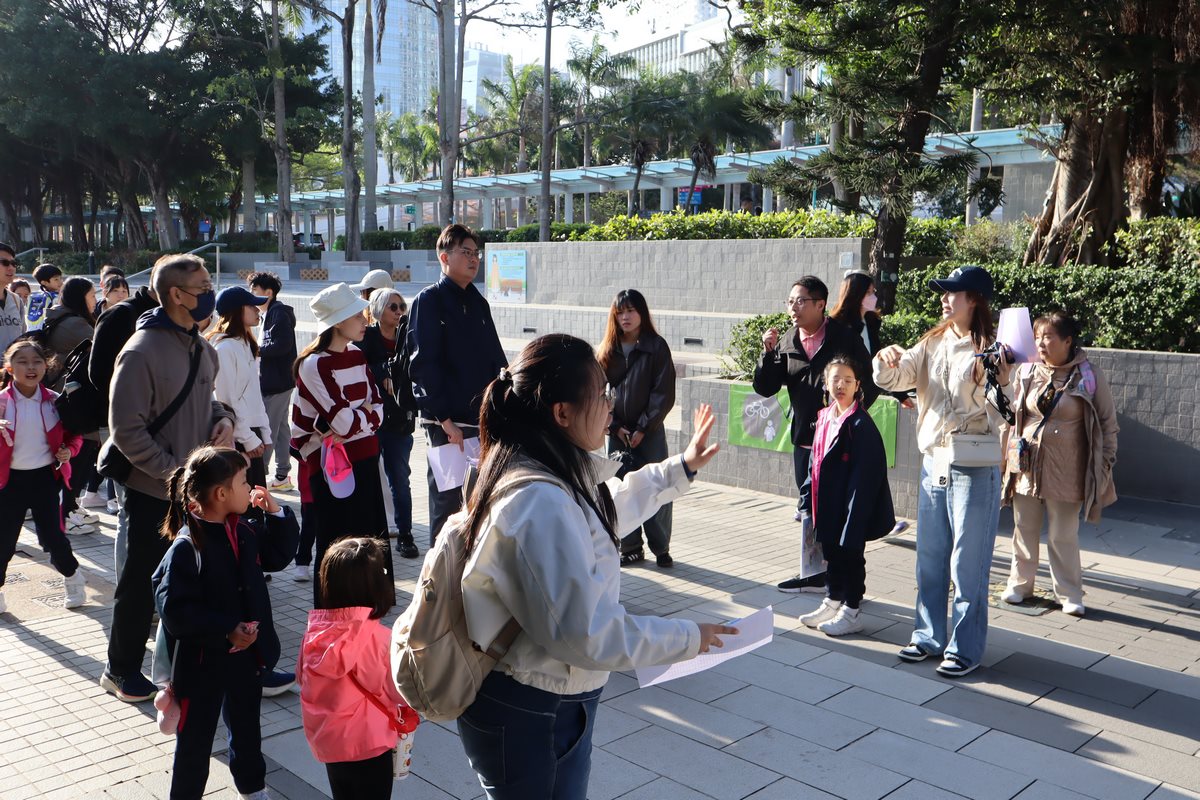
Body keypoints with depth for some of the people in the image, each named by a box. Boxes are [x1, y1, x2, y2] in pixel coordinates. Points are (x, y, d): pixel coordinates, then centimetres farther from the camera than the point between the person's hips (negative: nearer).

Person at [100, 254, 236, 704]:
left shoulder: (202, 349, 6)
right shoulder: (142, 352, -19)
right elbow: (127, 430, -18)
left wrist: (223, 419, 0)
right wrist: (173, 470, -20)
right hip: (153, 491, -7)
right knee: (142, 583, 6)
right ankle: (121, 670, 24)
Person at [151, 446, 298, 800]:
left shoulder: (244, 531, -1)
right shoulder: (186, 547, -25)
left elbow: (277, 555, 14)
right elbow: (175, 610, -27)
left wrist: (276, 513, 0)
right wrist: (226, 631, -27)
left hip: (245, 654, 7)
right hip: (202, 662, -7)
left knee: (246, 727, 26)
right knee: (195, 739, 11)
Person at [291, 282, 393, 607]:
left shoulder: (357, 356, 8)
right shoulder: (314, 364, -14)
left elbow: (378, 410, 4)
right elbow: (344, 421, -20)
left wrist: (355, 418, -14)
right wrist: (366, 413, -2)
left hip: (365, 461, 7)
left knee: (372, 544, 11)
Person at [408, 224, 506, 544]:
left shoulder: (479, 303, 15)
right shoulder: (429, 300, -6)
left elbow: (496, 359, 17)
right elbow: (425, 364, -13)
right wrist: (444, 419, -17)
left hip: (482, 418, 7)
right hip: (446, 423, -7)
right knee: (446, 498, 0)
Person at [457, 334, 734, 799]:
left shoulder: (539, 474, 2)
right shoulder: (544, 506, -30)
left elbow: (606, 510, 23)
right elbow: (587, 634, -30)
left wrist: (681, 469, 26)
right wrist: (686, 639, -17)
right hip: (531, 720, -10)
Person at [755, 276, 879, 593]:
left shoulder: (845, 338, -8)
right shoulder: (787, 342, 5)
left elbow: (870, 385, -3)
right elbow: (765, 388, 3)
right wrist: (768, 353, -10)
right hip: (804, 439, 5)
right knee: (810, 510, 13)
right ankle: (815, 574, 26)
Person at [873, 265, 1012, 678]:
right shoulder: (933, 343, 6)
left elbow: (996, 415, -18)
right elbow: (895, 379, 6)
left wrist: (1001, 383, -37)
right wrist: (887, 361, -15)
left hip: (975, 468, -7)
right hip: (933, 461, 7)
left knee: (968, 564, 3)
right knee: (930, 558, 16)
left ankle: (965, 649, 15)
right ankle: (929, 636, 30)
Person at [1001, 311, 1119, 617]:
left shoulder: (1088, 376, -5)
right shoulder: (1027, 372, 2)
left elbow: (1108, 424, 2)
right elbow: (1010, 416, 11)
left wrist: (1105, 464, 0)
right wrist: (1007, 456, 9)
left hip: (1065, 471, -3)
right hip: (1026, 466, 3)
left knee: (1064, 536, 4)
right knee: (1024, 530, 11)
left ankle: (1070, 595, 16)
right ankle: (1020, 584, 25)